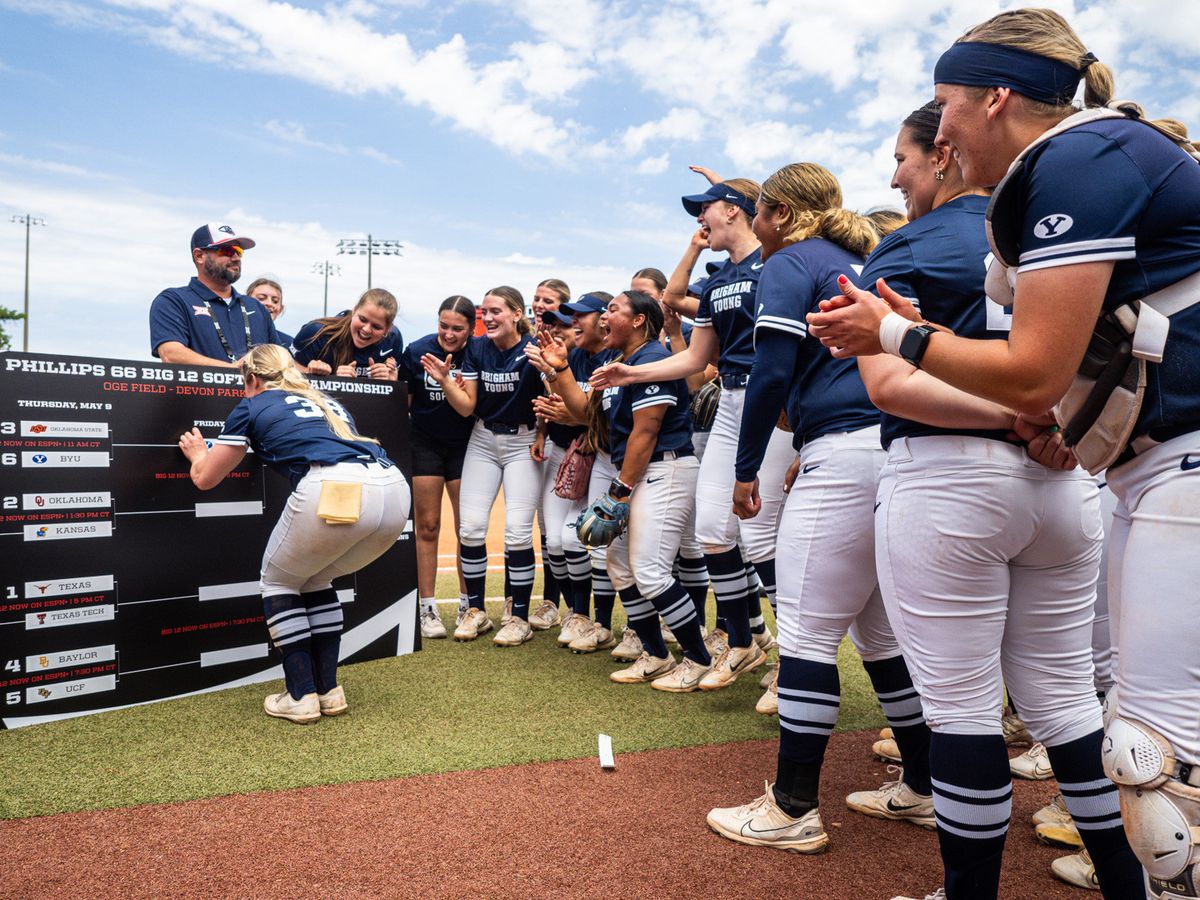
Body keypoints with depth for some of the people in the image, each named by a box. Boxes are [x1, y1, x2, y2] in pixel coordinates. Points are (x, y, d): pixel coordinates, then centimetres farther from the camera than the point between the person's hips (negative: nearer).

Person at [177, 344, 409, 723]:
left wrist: (197, 452, 53)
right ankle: (329, 691, 26)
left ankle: (301, 697, 16)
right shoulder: (327, 402, 35)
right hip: (394, 490, 6)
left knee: (280, 581, 21)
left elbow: (205, 478, 30)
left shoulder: (253, 406, 21)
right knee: (315, 581, 28)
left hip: (334, 490, -6)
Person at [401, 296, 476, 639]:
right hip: (425, 443, 0)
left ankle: (467, 605, 14)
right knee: (427, 527, 3)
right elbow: (402, 402, 1)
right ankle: (427, 608, 10)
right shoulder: (417, 351, -9)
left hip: (464, 445, 0)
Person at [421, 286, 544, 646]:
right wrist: (444, 380, -16)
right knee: (470, 526, -3)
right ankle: (476, 611, 13)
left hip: (523, 443, -4)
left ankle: (520, 617, 5)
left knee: (517, 531, -11)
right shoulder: (476, 349, -1)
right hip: (482, 441, 4)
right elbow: (467, 406, -1)